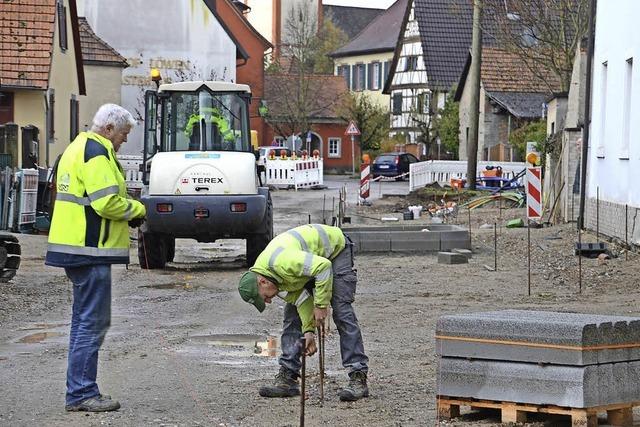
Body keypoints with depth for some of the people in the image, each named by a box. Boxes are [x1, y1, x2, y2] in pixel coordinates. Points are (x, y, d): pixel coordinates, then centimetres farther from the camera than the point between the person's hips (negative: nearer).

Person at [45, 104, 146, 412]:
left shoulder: (77, 148, 20)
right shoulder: (97, 153, -14)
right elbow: (107, 202, -22)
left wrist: (128, 210, 10)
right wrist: (137, 210, -4)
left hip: (73, 246, 11)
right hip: (89, 250, -11)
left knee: (84, 320, 16)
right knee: (93, 321, -7)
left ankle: (79, 392, 21)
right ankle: (81, 393, -5)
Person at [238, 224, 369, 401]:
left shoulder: (280, 261, -37)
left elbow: (324, 266, -34)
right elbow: (300, 298, -6)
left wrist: (321, 305, -27)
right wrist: (308, 331, -12)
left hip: (335, 249, -8)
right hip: (311, 257, 8)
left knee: (342, 313, -16)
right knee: (292, 315, 2)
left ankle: (358, 378, -16)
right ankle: (287, 377, 4)